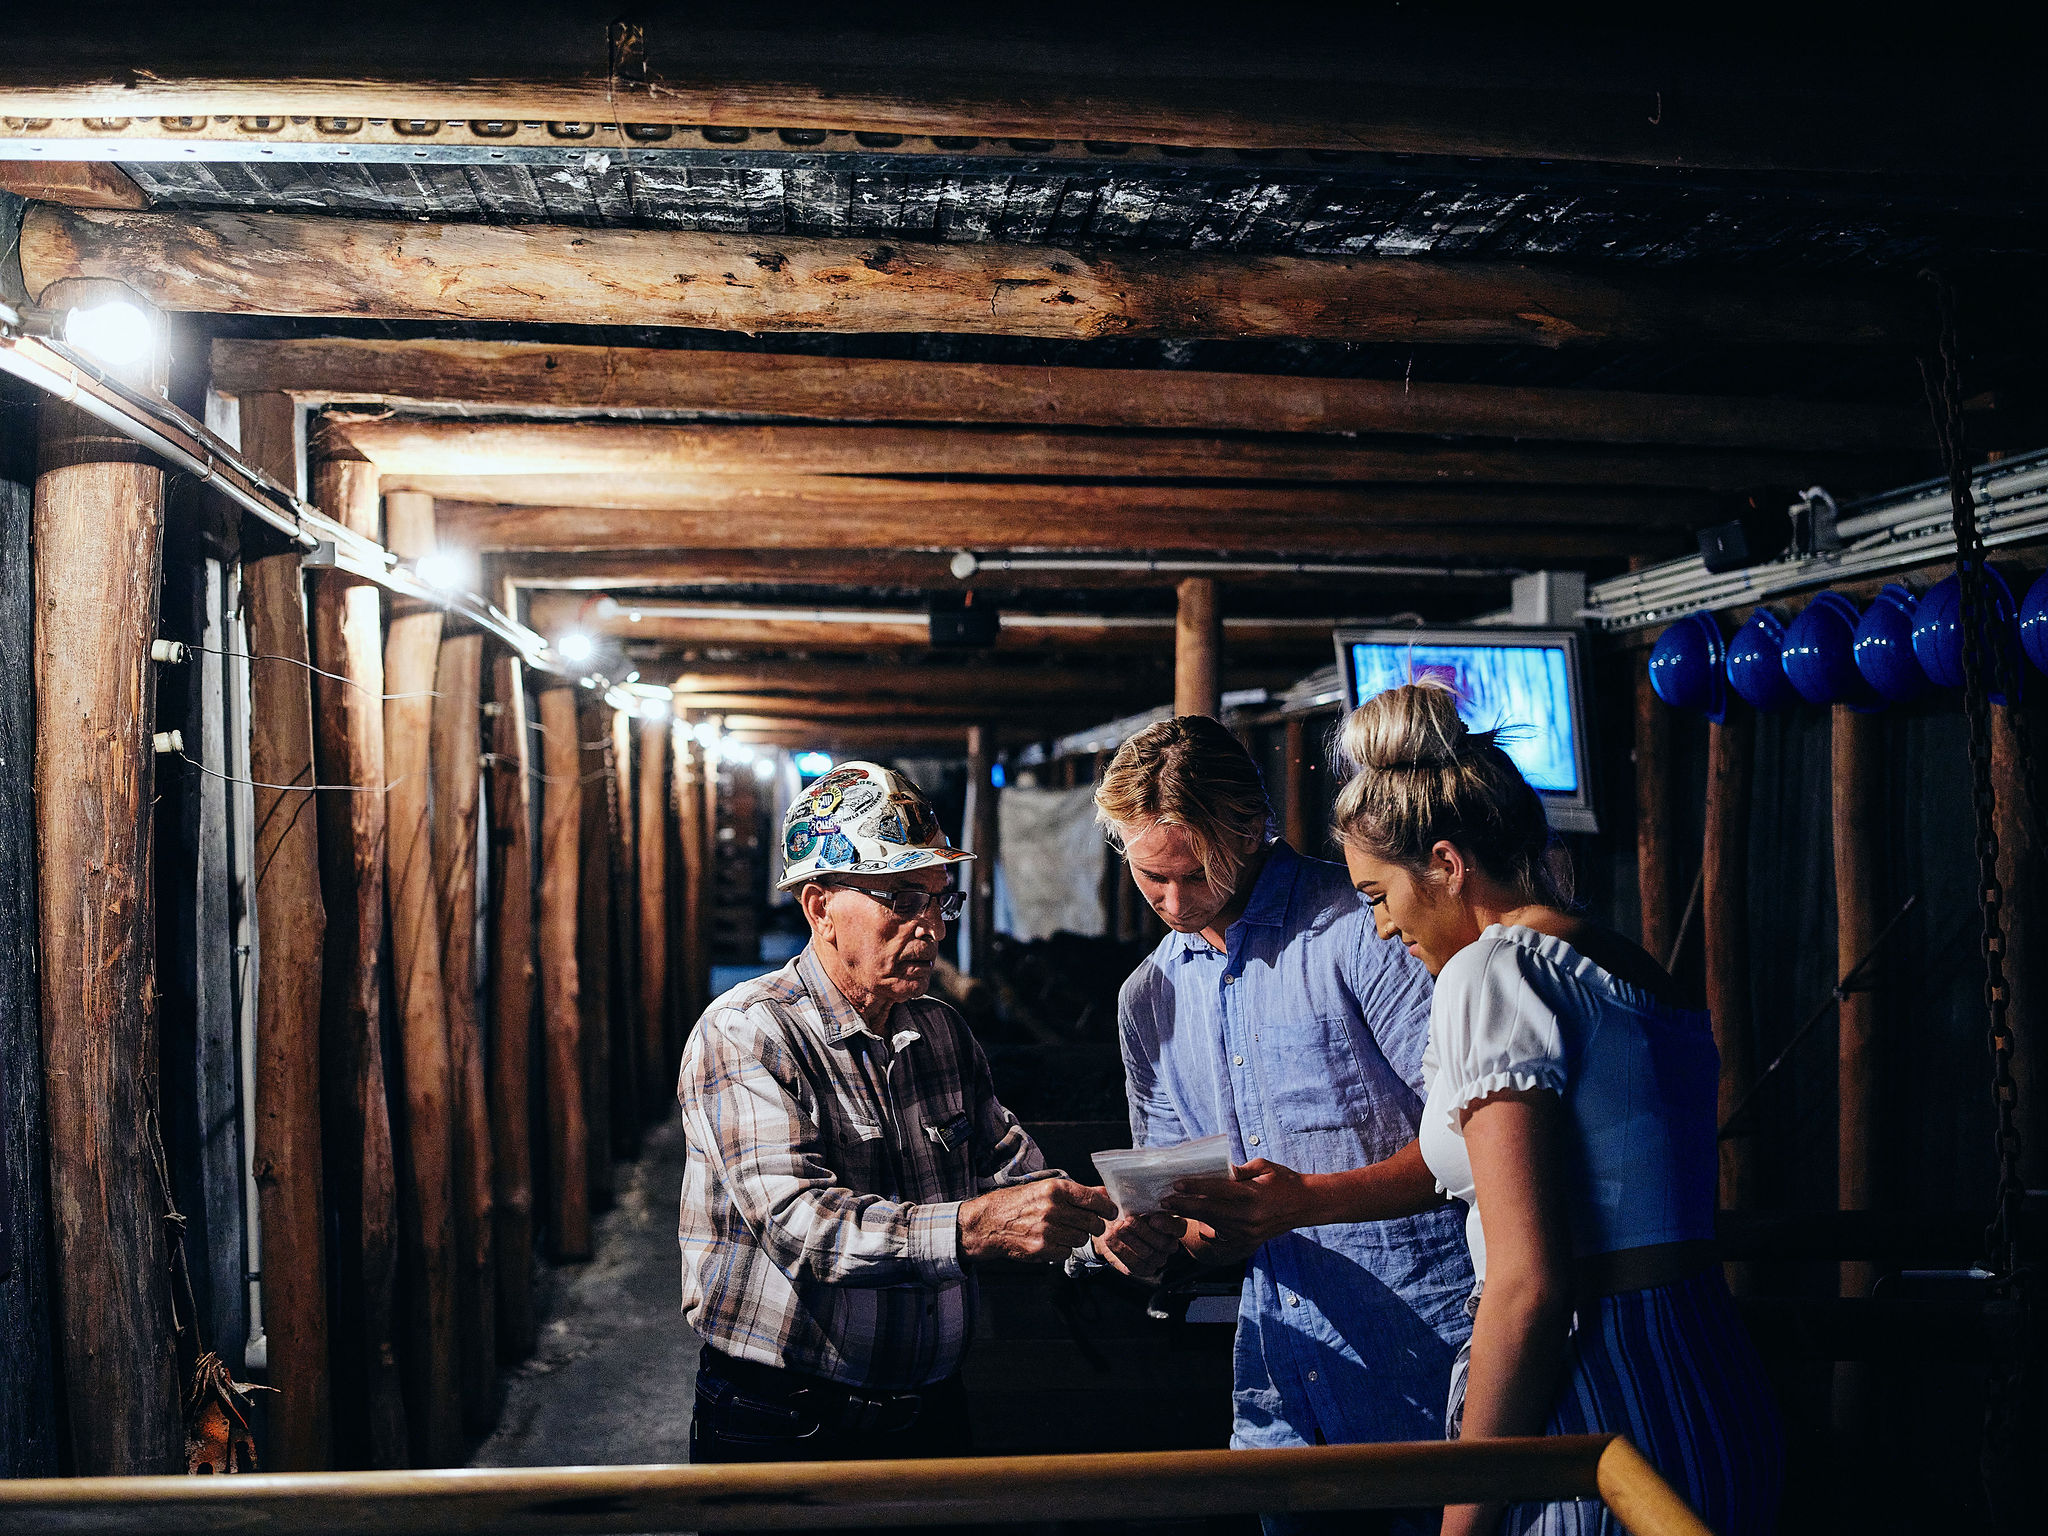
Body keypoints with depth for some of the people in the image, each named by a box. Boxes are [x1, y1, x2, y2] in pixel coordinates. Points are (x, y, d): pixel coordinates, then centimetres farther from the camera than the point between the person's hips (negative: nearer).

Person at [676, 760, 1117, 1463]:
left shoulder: (941, 1031, 9)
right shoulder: (744, 1035, -15)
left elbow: (1016, 1176, 7)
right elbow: (799, 1223, -28)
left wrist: (1100, 1229, -14)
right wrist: (975, 1226, -39)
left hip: (931, 1416, 6)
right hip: (781, 1430, -6)